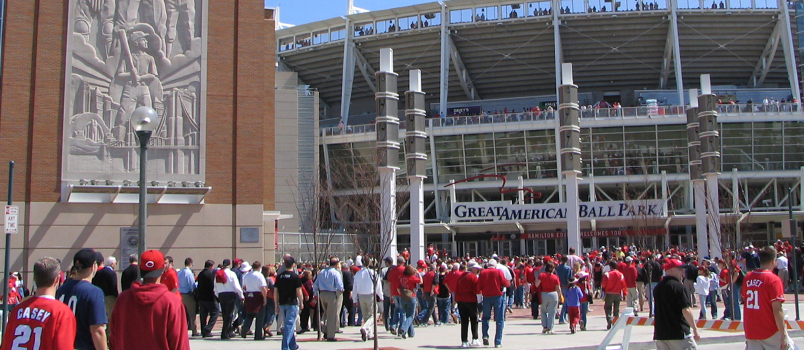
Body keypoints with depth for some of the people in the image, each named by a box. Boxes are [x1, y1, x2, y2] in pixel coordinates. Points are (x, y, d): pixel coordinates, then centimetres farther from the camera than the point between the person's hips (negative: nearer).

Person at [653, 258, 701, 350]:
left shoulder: (657, 288, 12)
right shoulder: (680, 287, -12)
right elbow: (686, 310, -17)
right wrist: (695, 330, -12)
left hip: (660, 333, 7)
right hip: (679, 334, -7)